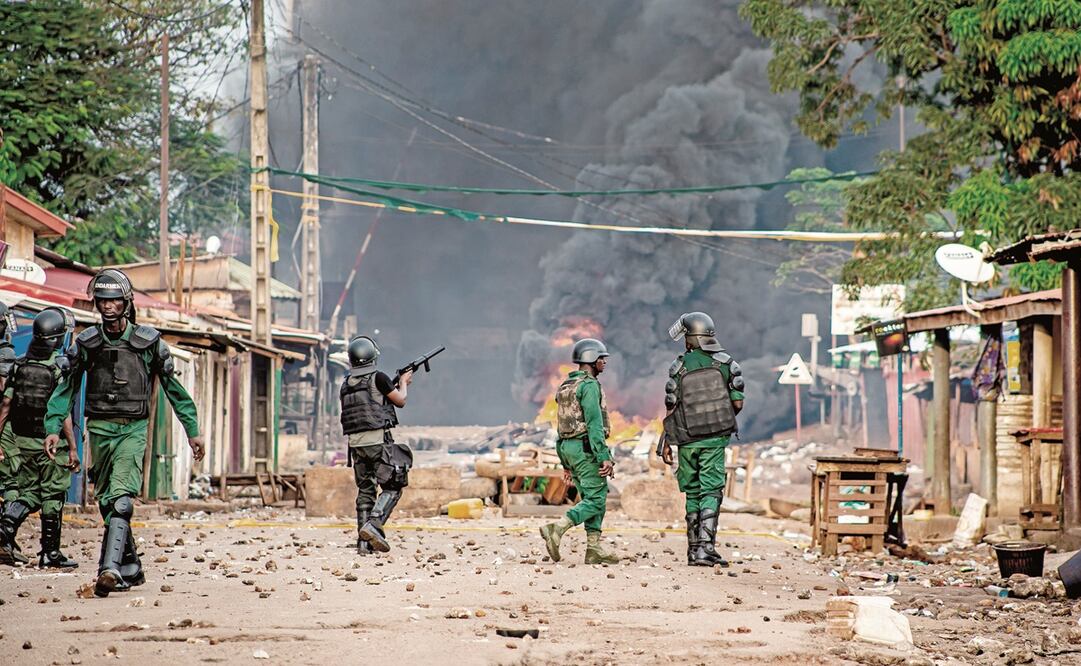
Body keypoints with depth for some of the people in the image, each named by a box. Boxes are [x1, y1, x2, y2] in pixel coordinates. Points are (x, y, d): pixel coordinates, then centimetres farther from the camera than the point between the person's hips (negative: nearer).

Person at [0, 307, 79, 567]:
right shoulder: (60, 366, -13)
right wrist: (73, 448, -14)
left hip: (22, 439, 5)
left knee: (28, 492, 15)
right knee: (52, 496, 5)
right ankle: (50, 553, 9)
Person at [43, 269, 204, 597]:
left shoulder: (148, 342, 0)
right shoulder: (86, 343, 5)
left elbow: (173, 387, 8)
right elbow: (67, 387, 10)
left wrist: (193, 430, 10)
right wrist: (53, 427, 0)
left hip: (134, 428, -3)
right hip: (100, 427, 3)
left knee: (121, 497, -19)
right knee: (107, 501, 6)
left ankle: (110, 567, -29)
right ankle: (131, 568, 18)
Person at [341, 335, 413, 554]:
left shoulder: (346, 385, 13)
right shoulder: (378, 378, -7)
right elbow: (400, 401, 3)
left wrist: (395, 385, 30)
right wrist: (403, 382, 22)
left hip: (356, 443, 6)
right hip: (378, 441, -6)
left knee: (365, 491, 11)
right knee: (392, 488, 0)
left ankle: (364, 542, 7)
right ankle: (373, 526, -20)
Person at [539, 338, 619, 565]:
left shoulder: (565, 386, 17)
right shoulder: (589, 385, -12)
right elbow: (594, 424, -19)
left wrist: (566, 463, 22)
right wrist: (605, 458, -21)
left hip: (567, 447, 9)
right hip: (586, 447, -9)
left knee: (591, 498, 11)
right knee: (596, 499, -8)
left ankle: (594, 549, 7)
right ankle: (556, 529, -22)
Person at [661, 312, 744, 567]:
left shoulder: (679, 367, -4)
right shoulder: (726, 363, -2)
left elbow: (671, 409, -3)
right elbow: (737, 403, -1)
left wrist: (666, 443, 6)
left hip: (687, 440, 1)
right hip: (715, 439, -1)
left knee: (692, 493, 11)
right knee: (710, 493, -1)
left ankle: (694, 550, 13)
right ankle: (706, 548, -14)